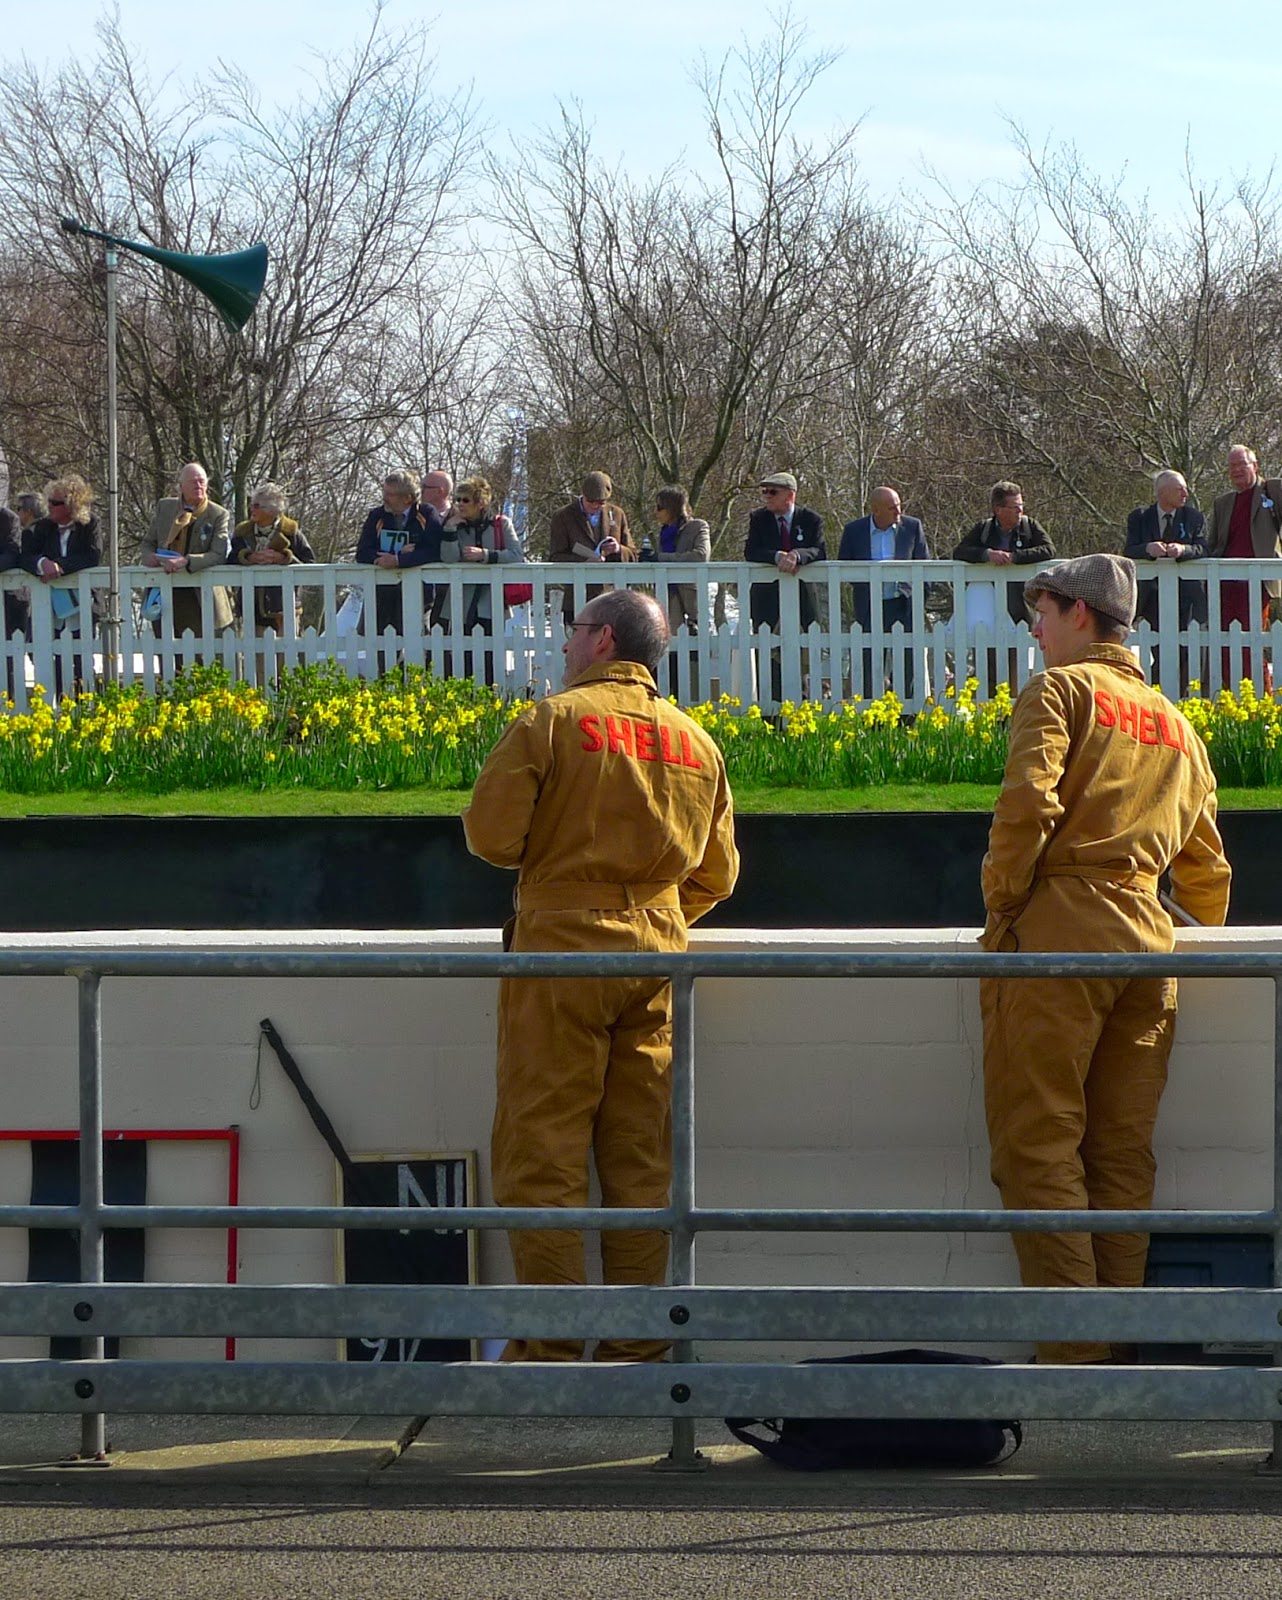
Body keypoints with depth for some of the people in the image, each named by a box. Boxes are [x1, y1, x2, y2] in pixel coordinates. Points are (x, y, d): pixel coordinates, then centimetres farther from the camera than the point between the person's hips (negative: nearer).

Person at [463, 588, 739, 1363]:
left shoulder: (551, 721, -7)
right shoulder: (696, 741, 10)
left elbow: (491, 835, -9)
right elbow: (717, 872, 13)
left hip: (563, 948, -5)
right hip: (656, 953, 5)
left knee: (544, 1149, -1)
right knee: (642, 1154, 8)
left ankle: (552, 1339, -4)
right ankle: (637, 1340, 8)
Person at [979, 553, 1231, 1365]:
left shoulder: (1061, 689, 1)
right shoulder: (1175, 722, 21)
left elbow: (1029, 800, -15)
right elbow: (1205, 863, 25)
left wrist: (1001, 900, -4)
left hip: (1059, 929, -6)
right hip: (1148, 934, 6)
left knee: (1039, 1144, -5)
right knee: (1124, 1153, 9)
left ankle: (1072, 1348, -12)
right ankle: (1123, 1342, 6)